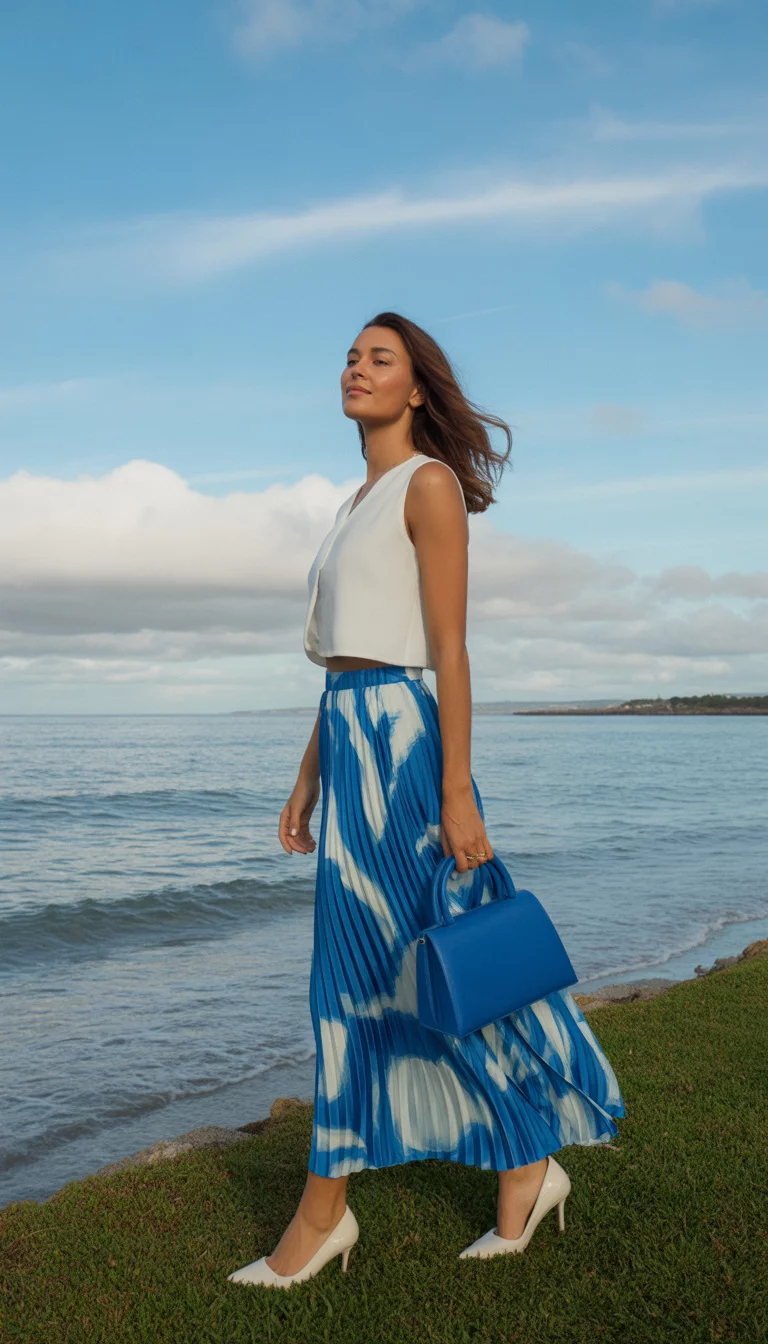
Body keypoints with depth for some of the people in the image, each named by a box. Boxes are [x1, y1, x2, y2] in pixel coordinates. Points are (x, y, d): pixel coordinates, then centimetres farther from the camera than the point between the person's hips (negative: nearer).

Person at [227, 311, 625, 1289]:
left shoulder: (430, 484, -6)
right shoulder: (361, 503, 19)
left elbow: (450, 649, -13)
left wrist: (457, 793, -17)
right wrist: (308, 778, 18)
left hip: (398, 740, -9)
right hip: (349, 735, 9)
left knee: (359, 976, -2)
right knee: (435, 968, 12)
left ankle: (323, 1212, 12)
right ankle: (525, 1165, 25)